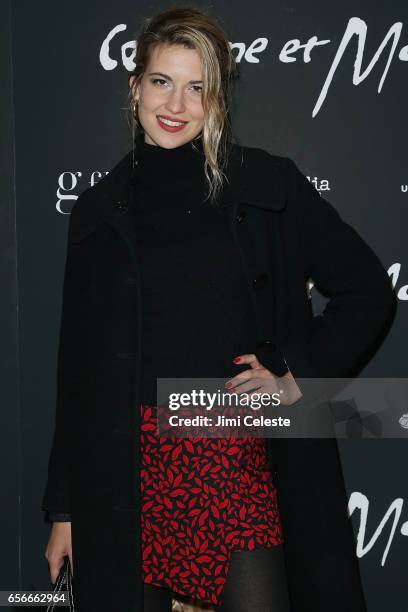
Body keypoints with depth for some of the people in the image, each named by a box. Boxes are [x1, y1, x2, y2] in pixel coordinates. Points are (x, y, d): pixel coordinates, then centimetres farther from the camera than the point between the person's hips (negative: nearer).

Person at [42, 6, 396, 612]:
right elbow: (78, 364, 9)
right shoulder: (100, 211, 7)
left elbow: (368, 290, 6)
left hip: (240, 457, -1)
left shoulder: (267, 186, 1)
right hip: (132, 467, 2)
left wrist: (300, 375, -5)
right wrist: (64, 508, 9)